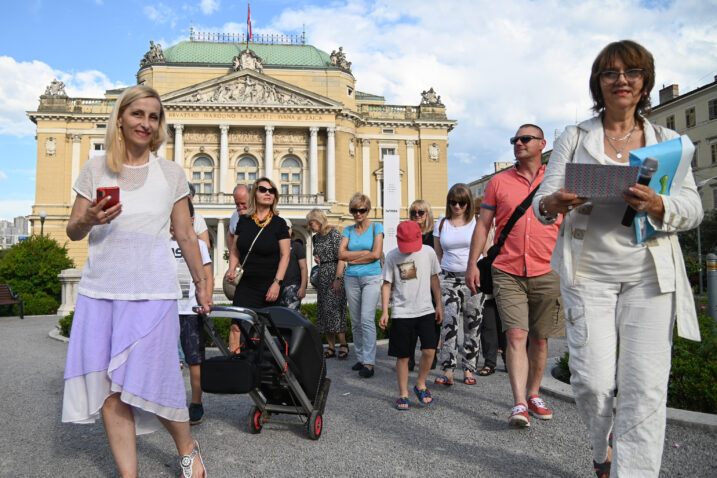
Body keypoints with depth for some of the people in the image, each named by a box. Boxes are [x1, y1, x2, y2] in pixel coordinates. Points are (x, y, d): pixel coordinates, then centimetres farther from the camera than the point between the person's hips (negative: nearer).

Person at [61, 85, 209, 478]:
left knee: (149, 382, -4)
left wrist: (202, 282, 14)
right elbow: (72, 231, 10)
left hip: (152, 291, -2)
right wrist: (89, 220, -12)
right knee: (110, 388, 2)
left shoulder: (171, 173, 6)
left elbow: (185, 235, 11)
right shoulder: (95, 169, 8)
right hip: (100, 289, 2)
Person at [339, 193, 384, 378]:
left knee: (367, 319, -13)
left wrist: (354, 258, -4)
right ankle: (360, 358, 17)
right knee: (355, 321, 7)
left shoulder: (376, 227, 1)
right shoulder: (348, 230, 11)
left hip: (371, 277, -4)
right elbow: (341, 254, -1)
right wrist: (365, 253, -8)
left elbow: (376, 254, -10)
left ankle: (369, 363, -11)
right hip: (351, 278, 4)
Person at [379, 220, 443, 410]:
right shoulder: (392, 256, -3)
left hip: (426, 310, 1)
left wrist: (438, 305, 12)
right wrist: (384, 312, -4)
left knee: (429, 350, -7)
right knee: (402, 356, 3)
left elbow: (434, 279, 11)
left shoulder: (428, 252, 1)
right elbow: (387, 285, 1)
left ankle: (420, 385, 17)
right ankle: (403, 394, 18)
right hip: (401, 313, -1)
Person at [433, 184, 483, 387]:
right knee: (449, 322, -12)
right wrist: (438, 279, 9)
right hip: (449, 278, 1)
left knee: (472, 325, 2)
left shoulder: (478, 222, 4)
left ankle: (468, 370, 13)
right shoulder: (441, 224, 10)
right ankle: (447, 371, -12)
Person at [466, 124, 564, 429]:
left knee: (539, 338, 9)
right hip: (507, 273, -1)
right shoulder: (499, 182, 7)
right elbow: (483, 225, 7)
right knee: (516, 335, -10)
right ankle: (519, 404, -9)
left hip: (547, 273, 1)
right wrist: (472, 264, 1)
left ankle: (533, 395, 26)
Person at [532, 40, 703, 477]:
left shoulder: (667, 141, 13)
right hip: (588, 272, -1)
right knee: (592, 380, -4)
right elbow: (543, 203, 7)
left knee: (645, 386, -6)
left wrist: (659, 206, -17)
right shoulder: (575, 138, 10)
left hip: (649, 274, 1)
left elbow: (693, 208, 6)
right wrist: (553, 204, -18)